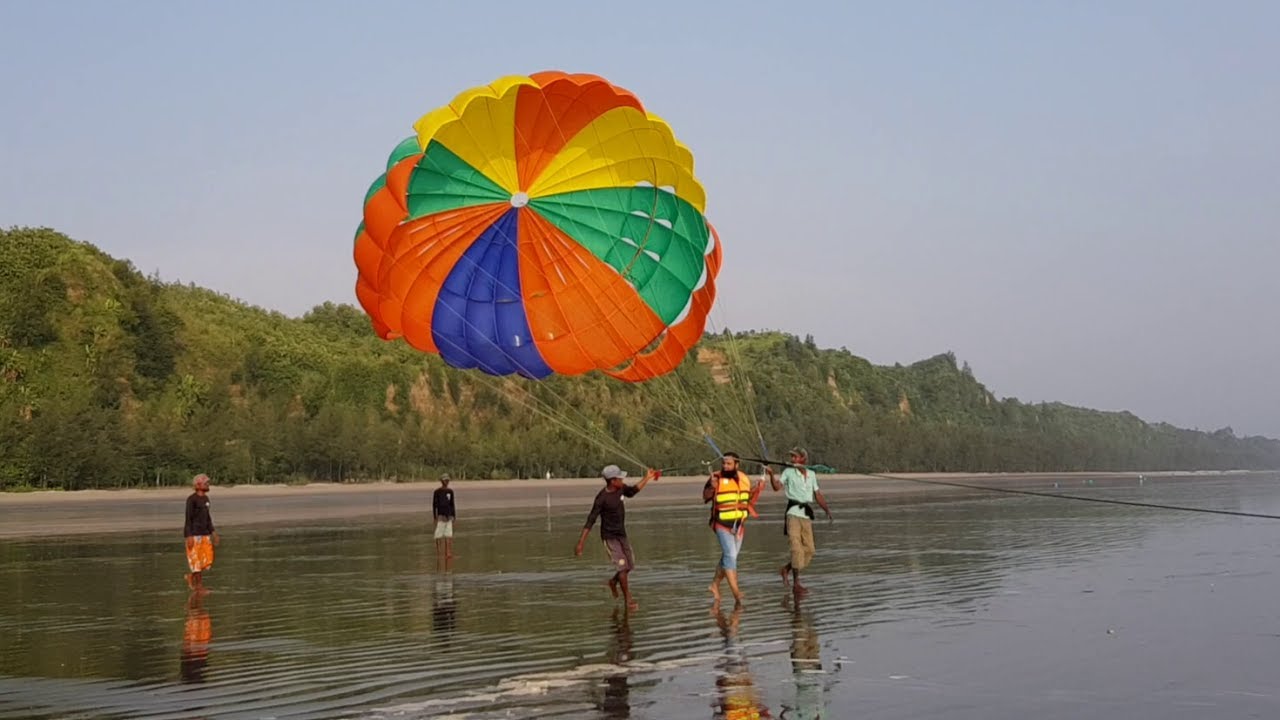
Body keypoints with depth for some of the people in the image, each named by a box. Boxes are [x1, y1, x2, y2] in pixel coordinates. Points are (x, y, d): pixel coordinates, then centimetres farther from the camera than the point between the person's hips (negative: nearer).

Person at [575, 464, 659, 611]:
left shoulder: (621, 489, -3)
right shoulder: (602, 498, -24)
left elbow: (632, 491, 22)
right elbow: (590, 521, -22)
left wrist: (647, 478, 20)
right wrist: (580, 543, -25)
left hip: (622, 534, 7)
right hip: (609, 537, -7)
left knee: (630, 565, 11)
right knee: (621, 566, -14)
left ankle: (613, 581, 39)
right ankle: (628, 599, -4)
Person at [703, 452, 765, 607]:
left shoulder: (744, 478, 4)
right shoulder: (716, 478, -11)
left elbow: (748, 496, 17)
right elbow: (705, 497, -11)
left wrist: (757, 489, 0)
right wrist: (712, 487, -29)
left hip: (739, 524, 6)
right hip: (722, 524, -6)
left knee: (729, 556, 12)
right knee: (730, 555, -15)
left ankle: (715, 584, 29)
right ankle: (735, 592, -15)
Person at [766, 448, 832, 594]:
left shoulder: (811, 474, 13)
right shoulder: (788, 472, 2)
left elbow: (817, 495, 17)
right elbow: (777, 487, -10)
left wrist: (827, 509, 7)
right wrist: (771, 474, -26)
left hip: (807, 516, 4)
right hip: (793, 513, -4)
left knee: (809, 550, 3)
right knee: (797, 548, -11)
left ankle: (786, 569, 23)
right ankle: (796, 583, -6)